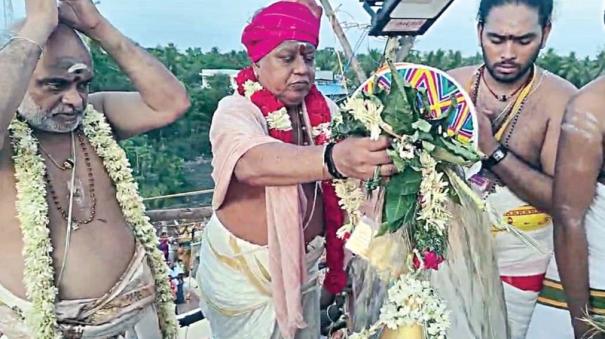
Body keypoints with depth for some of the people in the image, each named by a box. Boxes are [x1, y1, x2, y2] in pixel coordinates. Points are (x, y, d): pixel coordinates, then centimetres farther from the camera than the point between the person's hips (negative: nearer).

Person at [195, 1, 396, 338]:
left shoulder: (325, 110, -1)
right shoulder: (235, 111, -18)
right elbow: (254, 163, -39)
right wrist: (335, 159, -56)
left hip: (305, 265, 5)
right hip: (243, 272, -4)